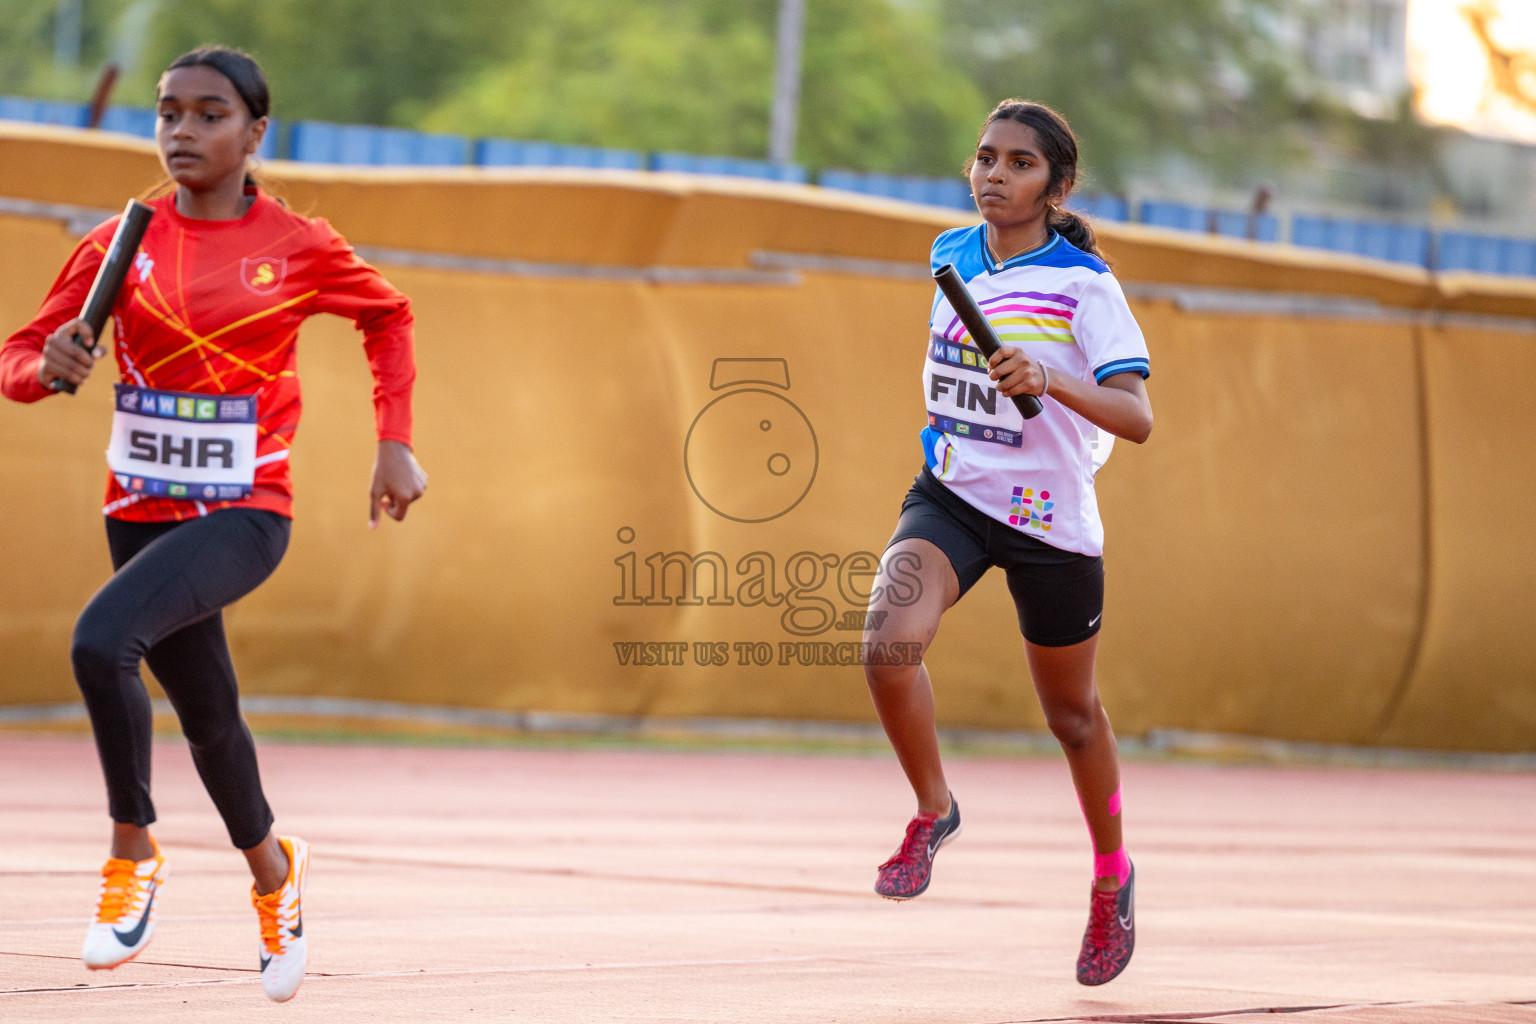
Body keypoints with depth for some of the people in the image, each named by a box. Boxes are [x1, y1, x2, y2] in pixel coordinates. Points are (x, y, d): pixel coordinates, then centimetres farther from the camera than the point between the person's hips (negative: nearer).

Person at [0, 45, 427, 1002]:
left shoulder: (299, 246, -5)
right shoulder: (119, 244, 0)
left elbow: (390, 314, 14)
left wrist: (396, 443, 7)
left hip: (247, 512, -4)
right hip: (144, 512, 4)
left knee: (101, 638, -29)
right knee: (209, 716, 15)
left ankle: (134, 849, -10)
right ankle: (272, 868, 44)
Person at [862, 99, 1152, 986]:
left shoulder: (1084, 286, -15)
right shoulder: (953, 256, 1)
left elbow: (1138, 419, -24)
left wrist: (1051, 381, -39)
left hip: (1050, 519, -3)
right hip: (951, 497, 3)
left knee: (1071, 713, 13)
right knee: (890, 640, -26)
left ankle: (1112, 879, 38)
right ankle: (934, 811, -2)